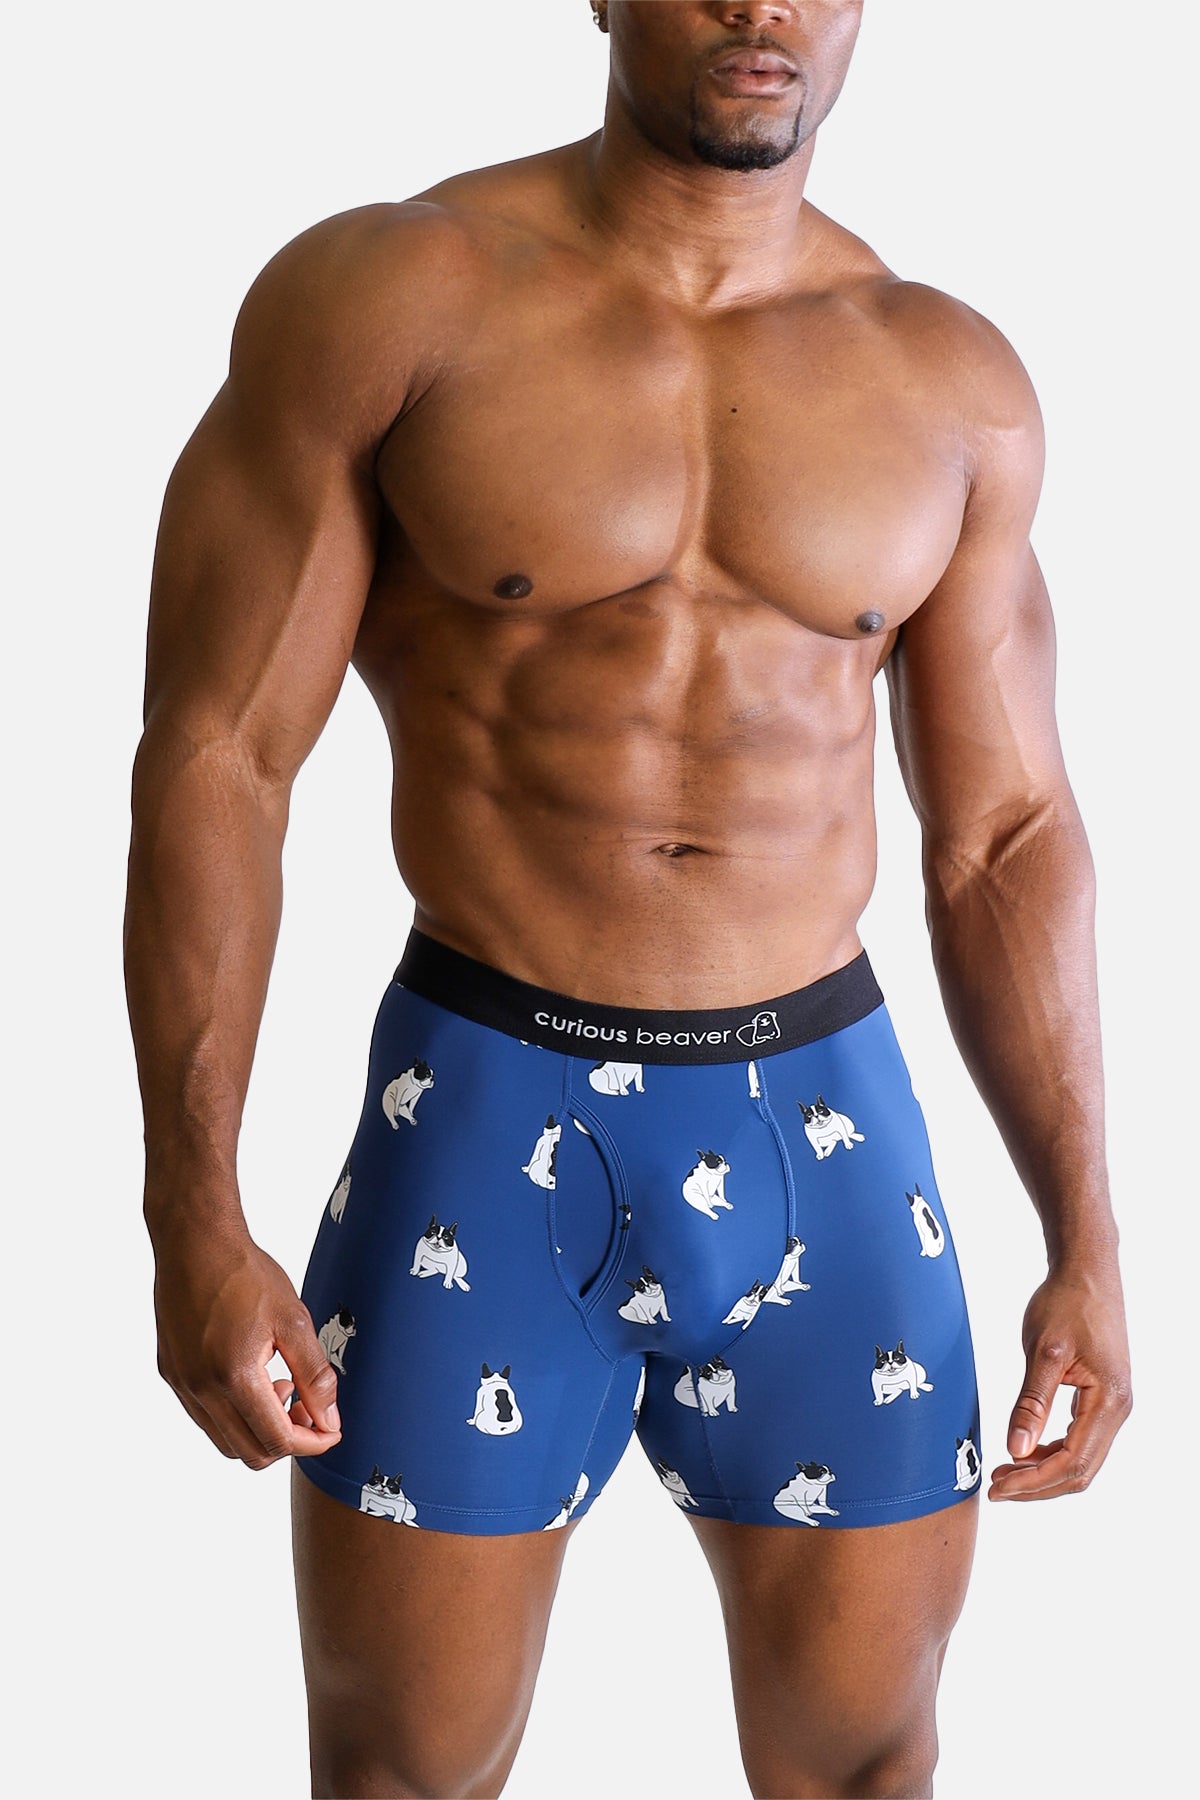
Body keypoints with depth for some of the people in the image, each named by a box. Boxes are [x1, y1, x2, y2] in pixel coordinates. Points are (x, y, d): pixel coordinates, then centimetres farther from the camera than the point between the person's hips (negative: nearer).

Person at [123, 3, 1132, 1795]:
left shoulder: (951, 383, 2)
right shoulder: (384, 296, -7)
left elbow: (1006, 832, 7)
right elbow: (215, 753, -8)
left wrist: (1085, 1236, 4)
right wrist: (193, 1216, -13)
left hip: (823, 1119, 3)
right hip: (486, 1115, -2)